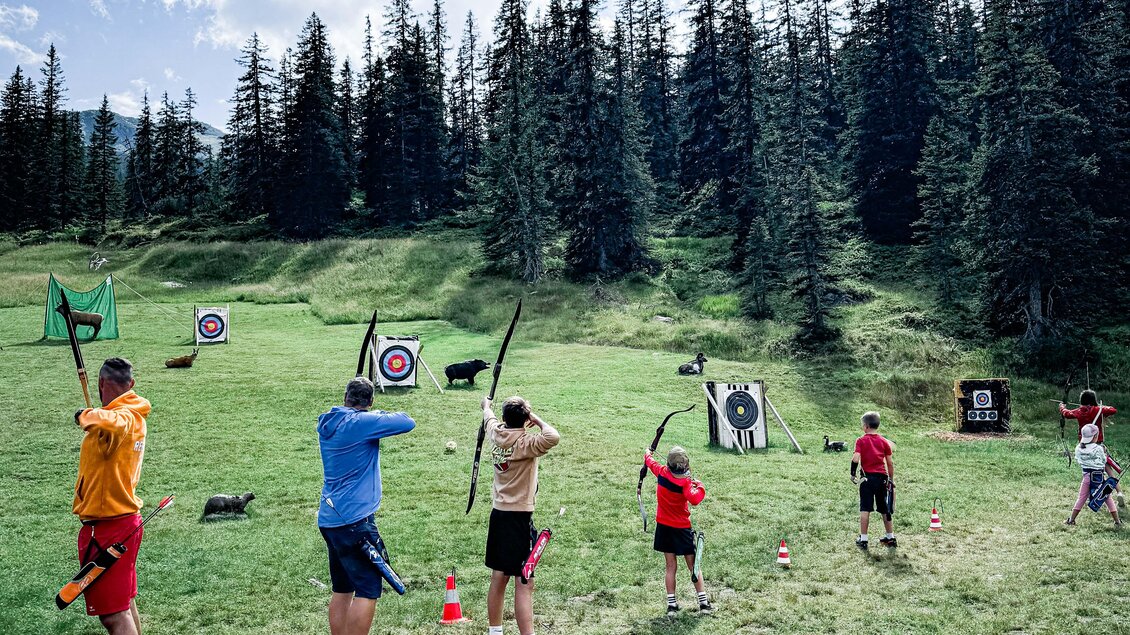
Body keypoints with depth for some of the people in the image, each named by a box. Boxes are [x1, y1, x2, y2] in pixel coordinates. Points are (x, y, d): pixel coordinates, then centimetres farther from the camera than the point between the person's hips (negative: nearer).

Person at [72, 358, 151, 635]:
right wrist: (92, 417, 40)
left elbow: (110, 424, -47)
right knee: (125, 601, 24)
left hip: (105, 526, -10)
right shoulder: (133, 416, 7)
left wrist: (86, 415, -28)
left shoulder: (120, 417, -22)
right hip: (127, 519, 10)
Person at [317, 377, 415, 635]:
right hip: (353, 520, -8)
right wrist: (383, 414, 8)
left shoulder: (327, 424, 8)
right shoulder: (363, 422, -14)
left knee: (342, 589, 16)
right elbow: (408, 422, -9)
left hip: (329, 519, 8)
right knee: (368, 590, -5)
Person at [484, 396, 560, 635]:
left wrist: (486, 405, 46)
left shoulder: (497, 434, 1)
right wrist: (538, 420, -18)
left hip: (498, 514, 8)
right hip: (519, 518, -8)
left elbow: (489, 418, 24)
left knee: (498, 579, 16)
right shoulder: (525, 443, -18)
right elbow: (552, 438, -37)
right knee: (524, 584, -6)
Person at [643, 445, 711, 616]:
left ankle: (671, 604, 9)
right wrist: (699, 487, -18)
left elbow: (649, 460, 12)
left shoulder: (661, 473, -8)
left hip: (664, 526, 4)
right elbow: (694, 499, -37)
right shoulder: (685, 482, -20)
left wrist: (648, 452, 34)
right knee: (693, 567, 7)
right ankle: (703, 602, 10)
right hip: (682, 528, -4)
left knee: (671, 567, 10)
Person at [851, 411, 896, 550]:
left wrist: (853, 474, -5)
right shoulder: (884, 441, 7)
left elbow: (856, 459, -17)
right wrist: (891, 479, 16)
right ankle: (890, 537, 24)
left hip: (868, 477, -4)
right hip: (882, 477, 4)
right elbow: (890, 462, 7)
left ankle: (863, 539, -2)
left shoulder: (861, 441, -5)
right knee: (885, 509, 15)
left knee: (865, 509, -2)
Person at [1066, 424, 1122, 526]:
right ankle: (1117, 521, 17)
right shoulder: (1099, 449, -10)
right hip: (1100, 477, -2)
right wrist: (1104, 452, 17)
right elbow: (1104, 461, 2)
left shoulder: (1078, 449, -3)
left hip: (1087, 476, 2)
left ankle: (1071, 520, 10)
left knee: (1081, 499, 10)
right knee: (1108, 499, 11)